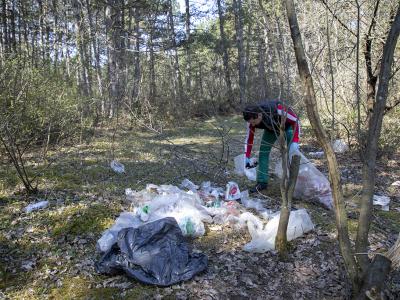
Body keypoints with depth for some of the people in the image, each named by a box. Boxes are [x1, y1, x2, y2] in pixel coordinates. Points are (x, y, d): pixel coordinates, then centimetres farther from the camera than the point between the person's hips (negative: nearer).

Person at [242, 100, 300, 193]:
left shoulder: (277, 109, -43)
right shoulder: (252, 119, -29)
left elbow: (295, 121, -29)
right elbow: (249, 137, -15)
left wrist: (295, 141, -35)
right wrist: (246, 157, -17)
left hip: (287, 126, -3)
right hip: (270, 129, 4)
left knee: (292, 153, -11)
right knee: (263, 153, -4)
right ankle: (262, 182, 4)